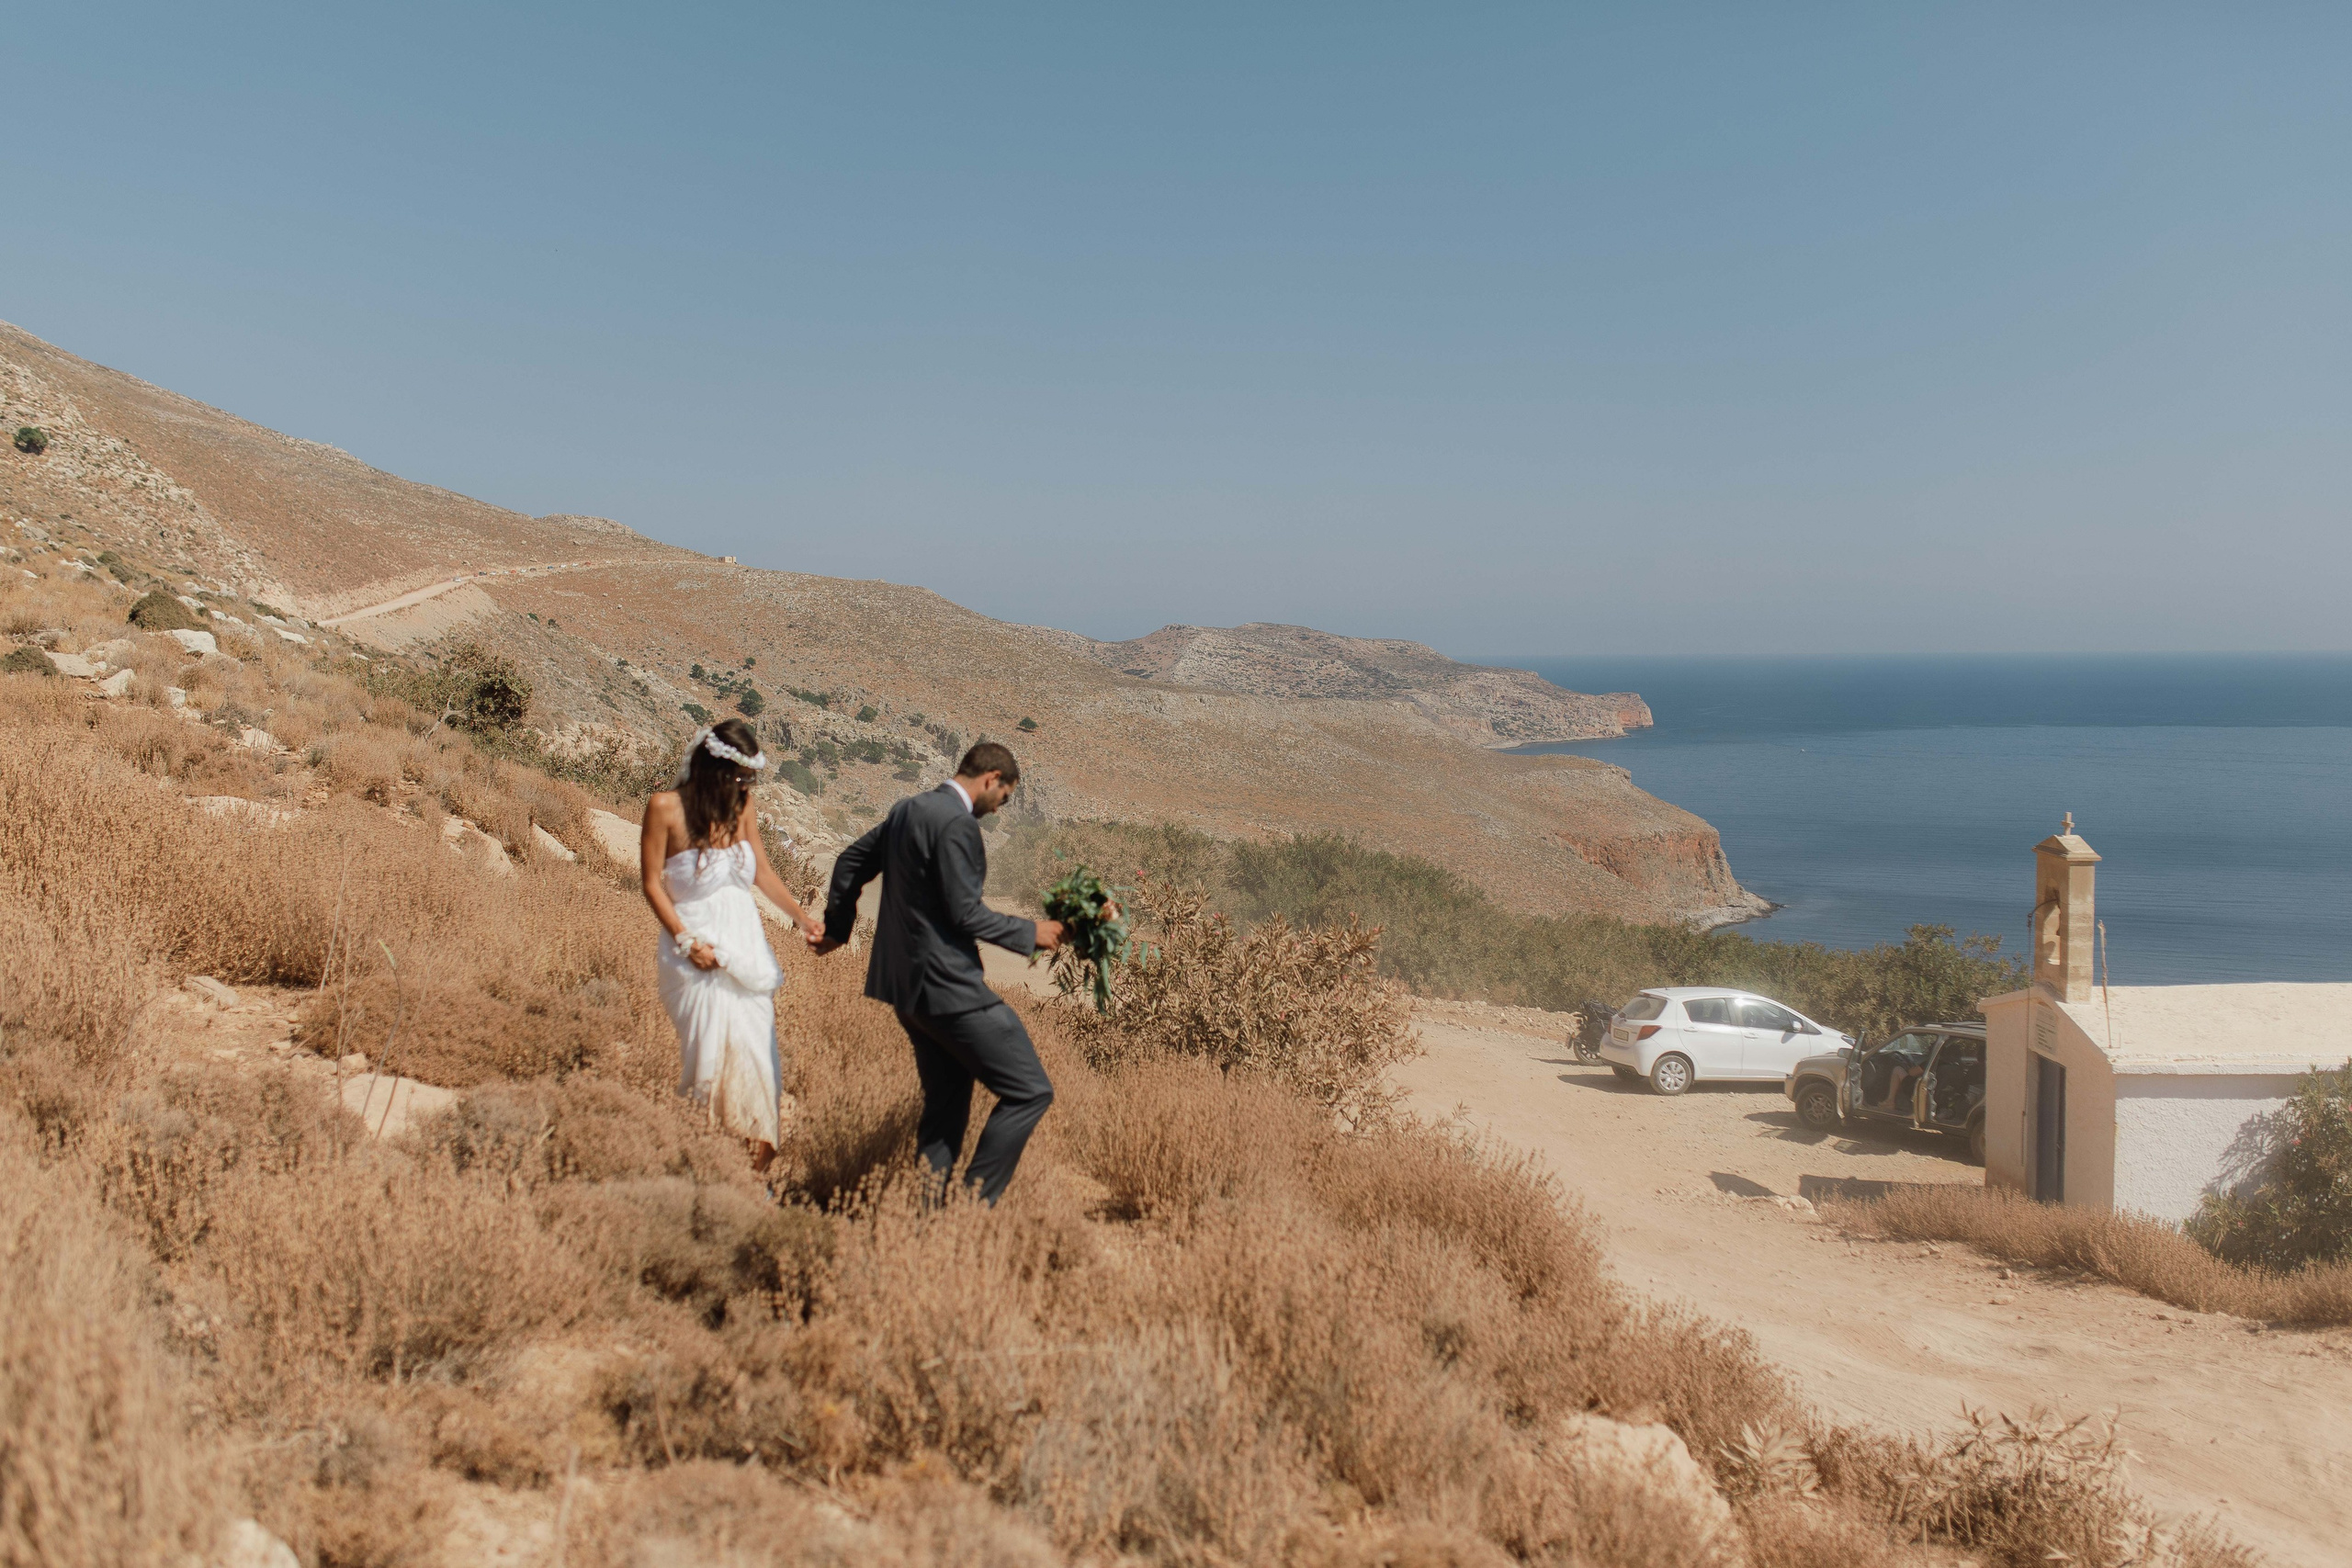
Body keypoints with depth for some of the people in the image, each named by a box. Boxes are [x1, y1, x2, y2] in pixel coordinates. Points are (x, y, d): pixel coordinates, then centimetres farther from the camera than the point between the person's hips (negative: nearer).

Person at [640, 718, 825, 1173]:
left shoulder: (743, 805, 4)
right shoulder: (666, 807, -9)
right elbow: (652, 882, -6)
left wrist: (800, 914, 10)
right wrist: (686, 941, -12)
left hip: (747, 944, 5)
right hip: (698, 949, -4)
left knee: (758, 1050, 1)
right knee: (710, 1053, -8)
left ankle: (756, 1168, 8)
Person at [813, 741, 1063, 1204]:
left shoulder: (906, 810, 12)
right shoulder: (958, 824, -17)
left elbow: (850, 863, 23)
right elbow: (964, 913, -20)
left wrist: (837, 928, 38)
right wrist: (1030, 933, -7)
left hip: (905, 984, 10)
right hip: (949, 988, -10)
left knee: (946, 1102, 16)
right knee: (1029, 1091, -4)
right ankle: (974, 1205, -3)